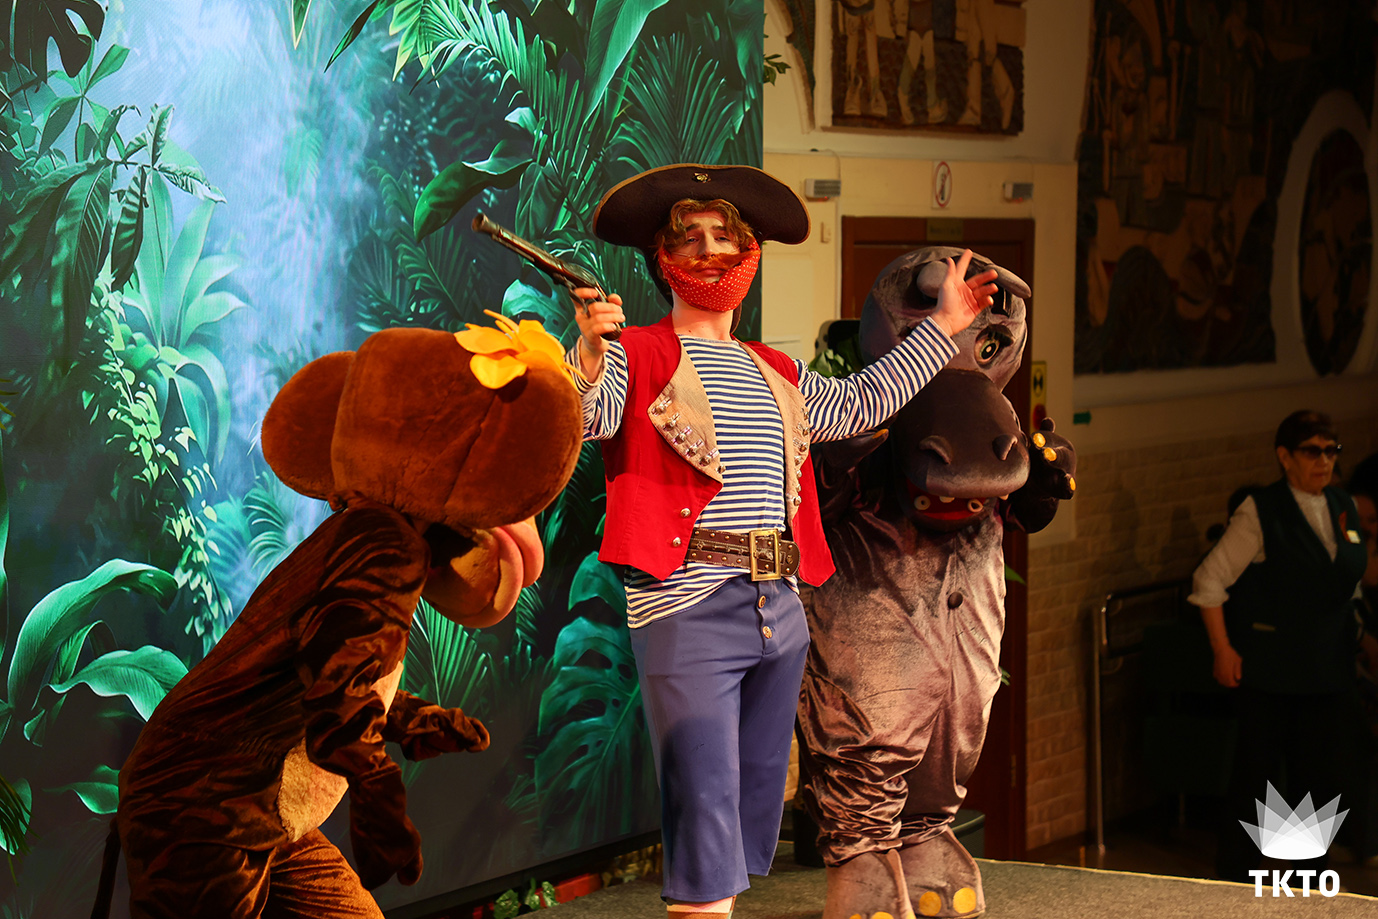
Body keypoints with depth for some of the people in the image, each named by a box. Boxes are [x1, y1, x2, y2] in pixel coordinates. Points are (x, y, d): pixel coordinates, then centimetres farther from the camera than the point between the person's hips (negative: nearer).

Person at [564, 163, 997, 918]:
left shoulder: (774, 372, 20)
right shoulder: (636, 355, 0)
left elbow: (858, 404, 31)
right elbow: (585, 418, -17)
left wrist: (941, 327, 32)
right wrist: (591, 349, -37)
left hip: (778, 608, 7)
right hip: (686, 606, -7)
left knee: (756, 797, 14)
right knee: (703, 804, -12)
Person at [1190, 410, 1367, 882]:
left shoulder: (1343, 509, 9)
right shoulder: (1260, 512, -10)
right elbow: (1210, 579, -9)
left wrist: (1351, 639, 15)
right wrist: (1223, 650, -11)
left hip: (1328, 666, 5)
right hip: (1268, 670, -5)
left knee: (1325, 772, 8)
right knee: (1256, 772, 2)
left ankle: (1310, 869, 23)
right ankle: (1235, 874, 14)